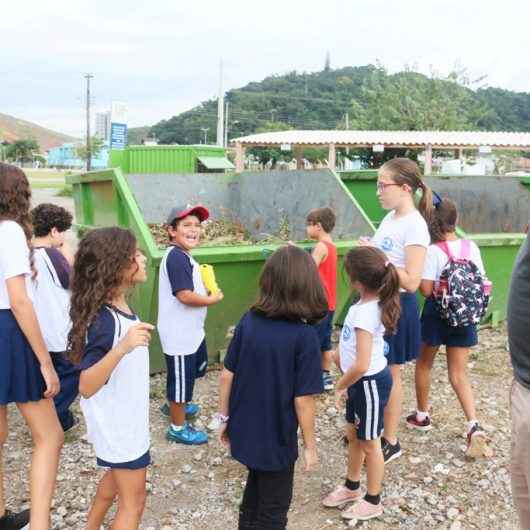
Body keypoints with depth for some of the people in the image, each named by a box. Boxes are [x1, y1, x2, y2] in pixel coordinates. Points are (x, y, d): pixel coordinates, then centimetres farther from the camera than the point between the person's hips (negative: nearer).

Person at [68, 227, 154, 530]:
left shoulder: (120, 306, -4)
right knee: (133, 500, 5)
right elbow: (86, 386, -34)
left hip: (126, 417, 9)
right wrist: (122, 347, -46)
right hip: (117, 422, -9)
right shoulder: (104, 319, -30)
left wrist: (135, 338, 27)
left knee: (118, 476, 28)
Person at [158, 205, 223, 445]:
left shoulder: (182, 255, 9)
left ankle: (175, 404, 51)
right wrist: (213, 299, -13)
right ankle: (178, 428, 21)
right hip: (179, 333, -11)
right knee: (181, 377, 4)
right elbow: (185, 295, -29)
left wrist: (206, 288, 3)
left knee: (195, 368, 29)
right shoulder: (177, 257, -24)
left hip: (190, 330, 11)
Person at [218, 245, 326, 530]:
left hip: (244, 431, 5)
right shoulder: (304, 336, -22)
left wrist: (224, 418, 11)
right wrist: (310, 446, -6)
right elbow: (303, 399, -19)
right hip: (277, 439, -5)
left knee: (255, 490, 30)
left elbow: (226, 375, -3)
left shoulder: (248, 320, -8)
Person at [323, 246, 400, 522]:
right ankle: (352, 486, 44)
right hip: (361, 382, 9)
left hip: (370, 383, -9)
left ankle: (373, 501, 28)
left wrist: (339, 385, -18)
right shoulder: (369, 304, -2)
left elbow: (361, 365, -33)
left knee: (369, 442, 9)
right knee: (353, 435, 24)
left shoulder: (365, 313, -30)